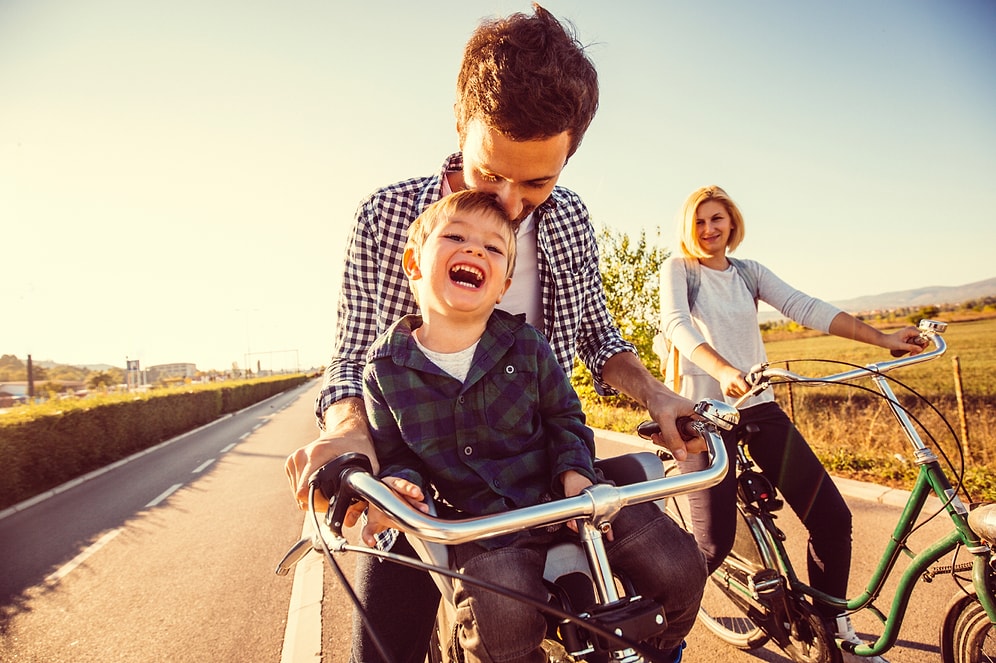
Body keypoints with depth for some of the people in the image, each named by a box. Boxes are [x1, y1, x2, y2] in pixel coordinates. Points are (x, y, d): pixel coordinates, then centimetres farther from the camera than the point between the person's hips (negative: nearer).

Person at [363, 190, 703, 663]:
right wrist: (396, 481, -16)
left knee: (679, 566, -10)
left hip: (559, 497, 2)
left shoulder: (525, 345, -4)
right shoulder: (386, 368, -4)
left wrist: (575, 471, -11)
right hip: (482, 522, -1)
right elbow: (391, 454, 6)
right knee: (502, 623, -31)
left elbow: (565, 417, 7)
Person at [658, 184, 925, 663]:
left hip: (759, 407, 5)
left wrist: (881, 338, -12)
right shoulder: (678, 269, 0)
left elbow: (804, 308, 0)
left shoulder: (748, 272, 13)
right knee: (714, 542, -9)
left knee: (831, 516, -2)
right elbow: (676, 324, -18)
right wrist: (723, 371, -36)